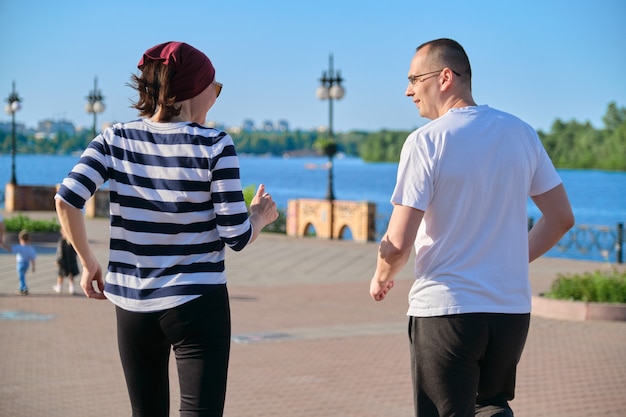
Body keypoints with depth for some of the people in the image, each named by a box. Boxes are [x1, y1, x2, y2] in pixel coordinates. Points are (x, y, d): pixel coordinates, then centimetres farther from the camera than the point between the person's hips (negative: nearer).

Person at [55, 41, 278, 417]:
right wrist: (260, 215, 10)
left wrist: (89, 264, 4)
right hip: (197, 302, -4)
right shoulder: (214, 146, -10)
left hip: (132, 303, 5)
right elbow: (237, 237, -11)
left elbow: (66, 201, -9)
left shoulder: (116, 139, 0)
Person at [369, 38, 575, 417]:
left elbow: (398, 244, -14)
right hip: (512, 308, 5)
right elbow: (562, 218, 10)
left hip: (445, 309, -5)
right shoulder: (521, 133, 4)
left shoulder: (426, 141, -12)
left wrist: (381, 278, 7)